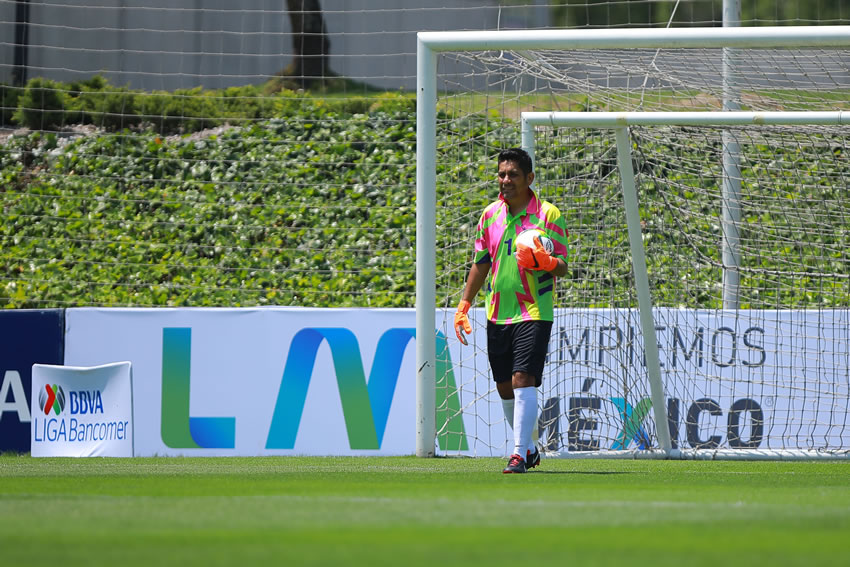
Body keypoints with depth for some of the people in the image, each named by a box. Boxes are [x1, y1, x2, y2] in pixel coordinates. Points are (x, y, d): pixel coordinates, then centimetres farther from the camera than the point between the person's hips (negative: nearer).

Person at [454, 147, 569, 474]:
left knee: (523, 380, -17)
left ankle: (519, 454, -18)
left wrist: (545, 262, -28)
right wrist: (464, 305, 12)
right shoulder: (490, 215, 9)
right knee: (504, 387, 10)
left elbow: (562, 267, -5)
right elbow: (481, 264, 17)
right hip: (497, 313, 6)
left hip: (534, 312, -6)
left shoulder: (548, 214, -6)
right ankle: (529, 448, 28)